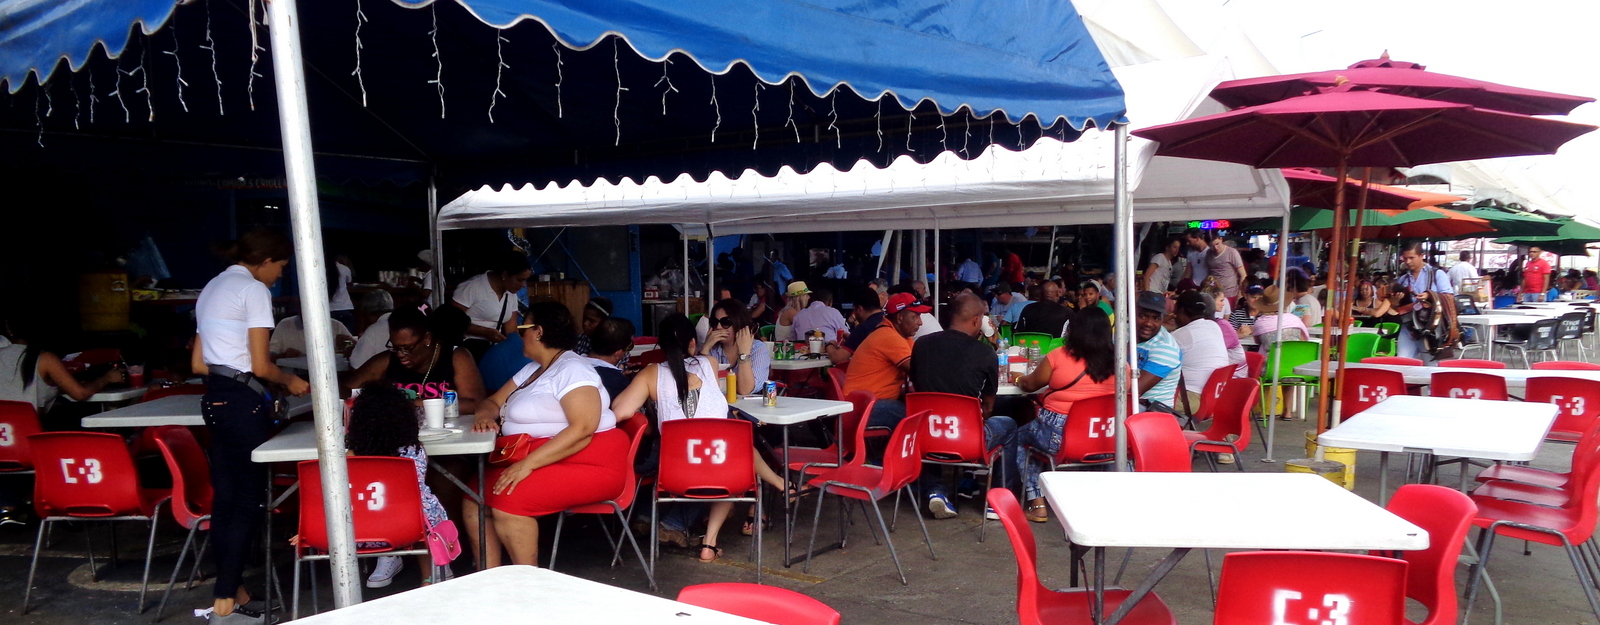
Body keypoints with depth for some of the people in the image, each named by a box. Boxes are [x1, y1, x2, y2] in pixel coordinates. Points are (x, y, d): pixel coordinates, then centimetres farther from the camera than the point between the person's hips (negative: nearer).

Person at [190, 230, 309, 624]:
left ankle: (229, 590, 20)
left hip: (214, 399, 9)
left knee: (225, 496, 12)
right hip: (243, 400, -9)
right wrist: (290, 380, 4)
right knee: (249, 499, -3)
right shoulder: (254, 290, -9)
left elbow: (199, 364, 20)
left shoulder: (212, 289, 19)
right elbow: (261, 366, -13)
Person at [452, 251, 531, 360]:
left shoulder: (511, 294, 8)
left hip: (492, 349, 7)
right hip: (466, 347, -7)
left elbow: (511, 330, 6)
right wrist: (486, 332, -22)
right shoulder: (473, 286, -12)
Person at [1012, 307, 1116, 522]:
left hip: (1057, 436, -4)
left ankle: (1037, 504, 16)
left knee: (1020, 437, 24)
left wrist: (1020, 380, 29)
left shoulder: (1059, 356, -7)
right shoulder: (1118, 362, -1)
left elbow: (1030, 384, 6)